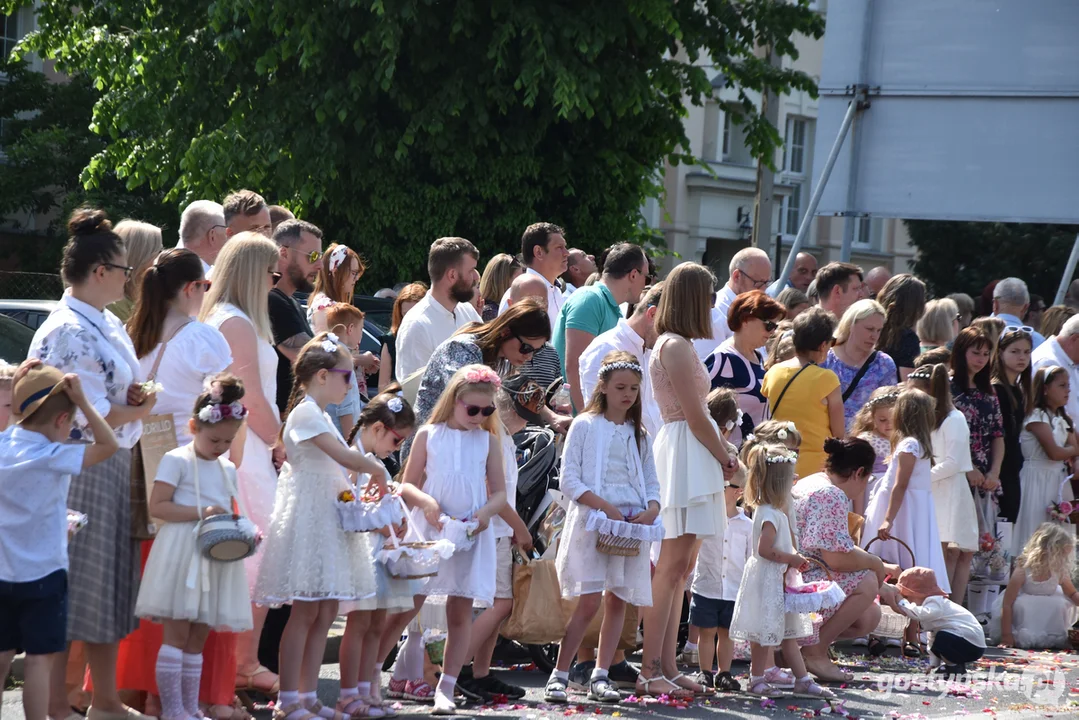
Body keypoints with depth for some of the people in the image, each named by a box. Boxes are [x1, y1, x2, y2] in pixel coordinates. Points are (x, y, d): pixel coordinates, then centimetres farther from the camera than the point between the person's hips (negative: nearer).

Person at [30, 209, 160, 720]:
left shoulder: (107, 324, 12)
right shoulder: (68, 331, -16)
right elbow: (88, 415, -19)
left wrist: (134, 397, 1)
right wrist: (139, 410, -4)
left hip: (113, 469, 9)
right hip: (78, 471, -9)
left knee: (109, 587, 14)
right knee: (69, 590, -3)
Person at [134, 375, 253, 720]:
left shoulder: (228, 469, 16)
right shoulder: (176, 461, -5)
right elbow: (157, 506, -12)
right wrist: (201, 513, -19)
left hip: (217, 557, 7)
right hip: (182, 555, -7)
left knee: (198, 637, 9)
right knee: (177, 633, -6)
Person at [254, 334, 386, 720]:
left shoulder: (321, 416, 18)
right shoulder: (305, 413, -13)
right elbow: (345, 457, -21)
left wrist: (352, 491, 4)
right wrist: (377, 469, -5)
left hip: (328, 517, 10)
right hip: (307, 518, -10)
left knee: (326, 612, 8)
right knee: (305, 612, -8)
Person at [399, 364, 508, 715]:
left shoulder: (488, 441, 8)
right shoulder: (428, 435, 4)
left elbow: (500, 492, 8)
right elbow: (408, 485, 5)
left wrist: (486, 511, -13)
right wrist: (425, 501, -15)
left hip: (471, 533, 2)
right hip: (428, 530, -2)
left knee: (461, 611, 0)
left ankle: (446, 689, 4)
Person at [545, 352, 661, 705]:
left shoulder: (639, 434, 15)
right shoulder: (585, 426, 1)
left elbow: (651, 483, 14)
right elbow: (569, 480, -5)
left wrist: (652, 509, -8)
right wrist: (606, 506, -16)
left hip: (631, 524, 5)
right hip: (592, 521, -5)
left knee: (617, 600, 4)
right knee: (590, 601, -10)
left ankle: (600, 676, 10)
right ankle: (559, 675, -2)